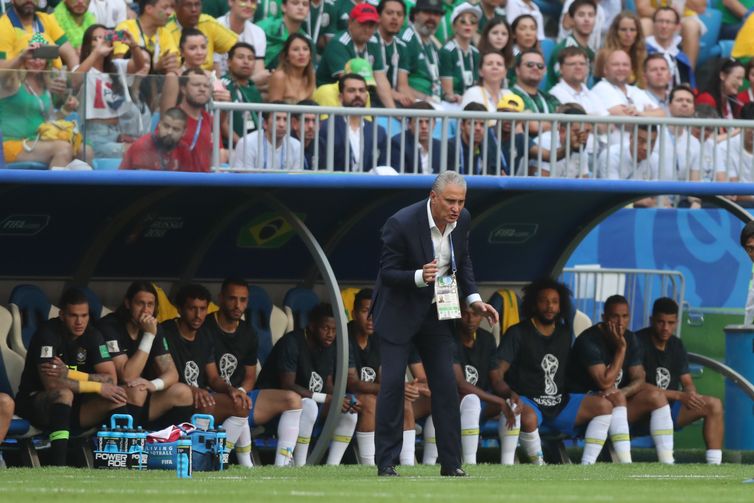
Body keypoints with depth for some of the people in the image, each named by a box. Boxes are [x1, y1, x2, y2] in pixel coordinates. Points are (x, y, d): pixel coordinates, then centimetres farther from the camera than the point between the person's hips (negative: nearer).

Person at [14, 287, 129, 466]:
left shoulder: (92, 335, -1)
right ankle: (58, 466, -47)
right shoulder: (48, 333, -18)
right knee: (64, 393, -36)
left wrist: (69, 374, -25)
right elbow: (51, 383, -29)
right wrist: (98, 387, -24)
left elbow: (111, 380, -10)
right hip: (34, 403, -5)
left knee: (116, 398, -17)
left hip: (71, 410, 5)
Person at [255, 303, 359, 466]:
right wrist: (328, 399, -29)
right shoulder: (291, 343, -20)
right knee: (308, 405, -38)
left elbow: (328, 387, 8)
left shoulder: (328, 348, 7)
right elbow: (287, 386, -27)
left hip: (309, 401, 9)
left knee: (349, 413, -7)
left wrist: (346, 401, -15)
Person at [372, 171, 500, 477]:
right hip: (398, 310, -5)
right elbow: (387, 273, -18)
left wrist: (473, 299, -2)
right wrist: (420, 277, -36)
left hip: (437, 311, 5)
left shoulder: (461, 220, -7)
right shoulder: (401, 224, -25)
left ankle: (451, 463, 6)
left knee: (445, 385, 1)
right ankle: (386, 462, -2)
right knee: (392, 383, -9)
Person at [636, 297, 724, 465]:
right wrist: (679, 396, -25)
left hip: (670, 409, 7)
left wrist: (691, 394, -15)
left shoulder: (676, 346, 12)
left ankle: (714, 465, -15)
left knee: (714, 404, -8)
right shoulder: (638, 343, -12)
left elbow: (687, 382, 12)